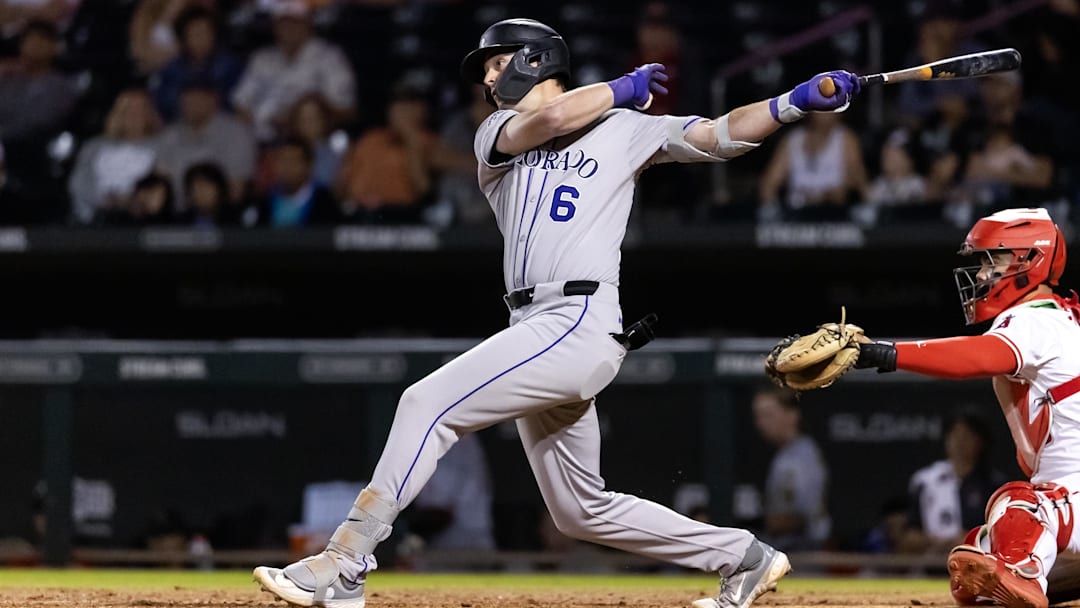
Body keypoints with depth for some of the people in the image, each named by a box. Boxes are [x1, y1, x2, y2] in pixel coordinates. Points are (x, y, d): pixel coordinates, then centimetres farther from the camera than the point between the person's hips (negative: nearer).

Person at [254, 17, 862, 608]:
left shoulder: (624, 129, 8)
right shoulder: (497, 134, 20)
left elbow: (721, 136, 1)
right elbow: (549, 120, -1)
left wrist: (798, 101, -11)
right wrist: (624, 87, 9)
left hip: (582, 323, -7)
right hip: (537, 333, 7)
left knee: (429, 404, -20)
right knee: (584, 511, 10)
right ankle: (745, 558, 20)